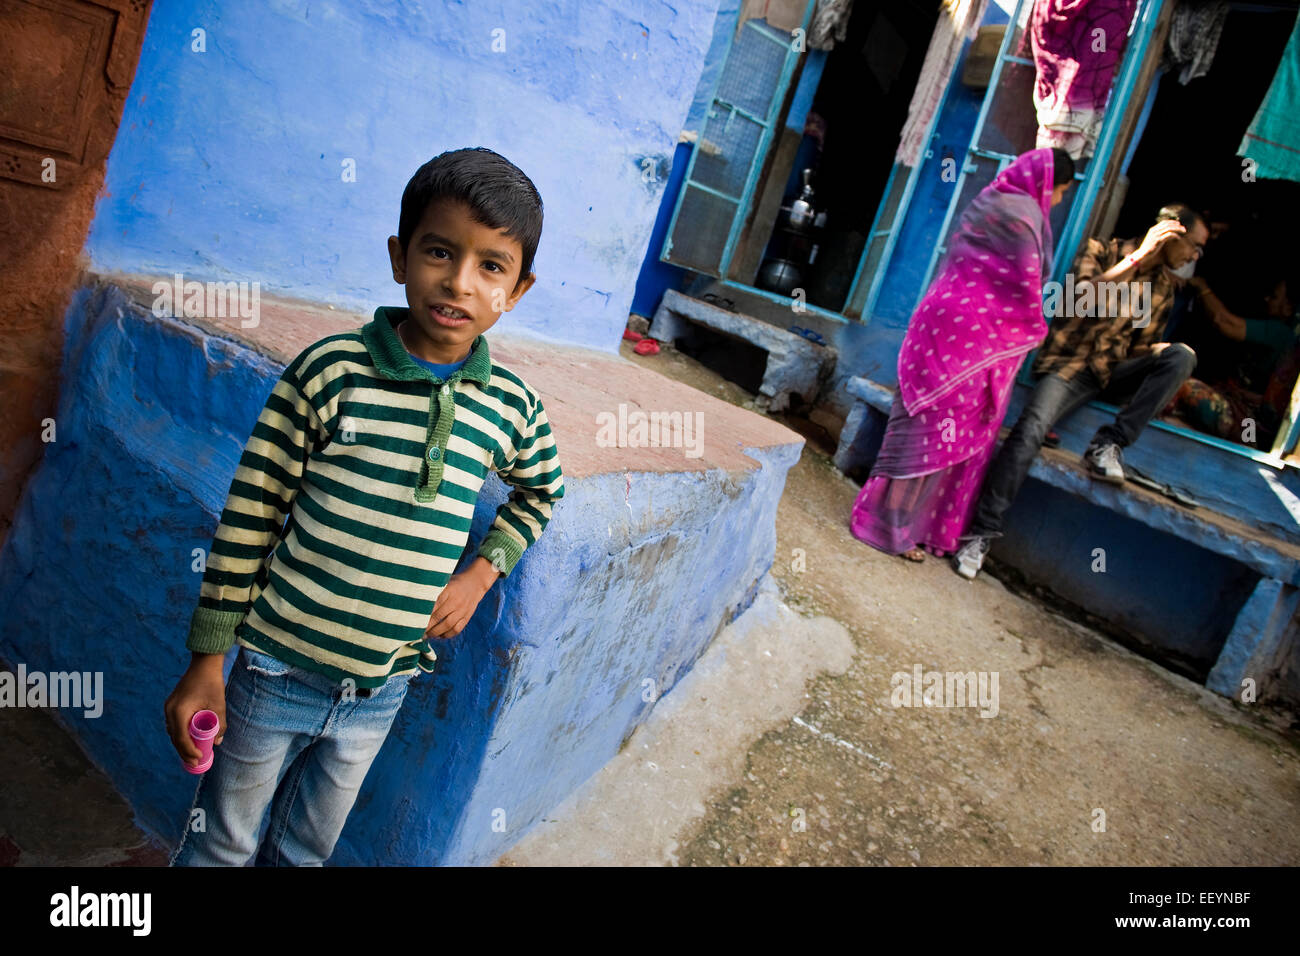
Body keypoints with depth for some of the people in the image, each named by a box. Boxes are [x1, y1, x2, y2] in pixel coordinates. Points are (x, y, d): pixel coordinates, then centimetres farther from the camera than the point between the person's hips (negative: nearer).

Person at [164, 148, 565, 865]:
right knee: (220, 845, 21)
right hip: (278, 672, -2)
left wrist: (482, 571, 2)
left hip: (380, 692, 3)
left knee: (304, 849, 24)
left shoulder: (510, 406, -7)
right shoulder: (332, 370, -16)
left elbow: (541, 490, 15)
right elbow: (249, 515, -10)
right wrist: (206, 661, -6)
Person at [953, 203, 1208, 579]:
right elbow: (1082, 302, -19)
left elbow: (1138, 347, 20)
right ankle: (982, 531, -27)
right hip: (1069, 364, -5)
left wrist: (1162, 353, -2)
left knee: (1182, 355, -22)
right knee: (1031, 428, -31)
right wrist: (1137, 257, -17)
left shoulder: (1163, 285, 16)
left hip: (1111, 375, 5)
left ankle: (1109, 444, -23)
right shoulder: (1101, 251, 0)